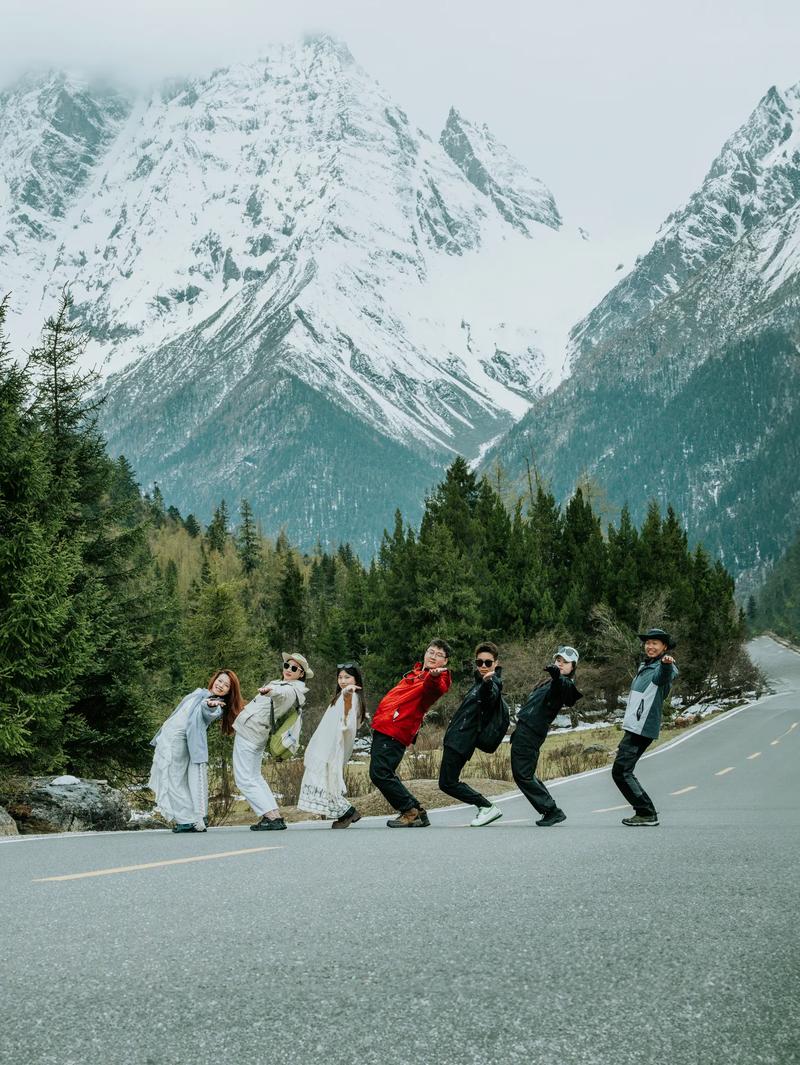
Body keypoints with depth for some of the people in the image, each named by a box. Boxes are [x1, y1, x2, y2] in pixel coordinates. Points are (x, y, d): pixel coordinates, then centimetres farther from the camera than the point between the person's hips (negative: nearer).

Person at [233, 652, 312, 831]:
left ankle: (271, 817, -14)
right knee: (254, 777, 16)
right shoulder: (282, 683, 11)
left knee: (245, 779, -9)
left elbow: (282, 693, -43)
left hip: (249, 732, -10)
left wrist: (270, 690, -62)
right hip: (254, 733, 10)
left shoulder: (292, 689, -19)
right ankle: (275, 816, 12)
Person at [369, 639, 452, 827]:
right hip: (383, 728, 9)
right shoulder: (416, 673, 21)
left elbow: (435, 688, -31)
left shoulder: (438, 679, -6)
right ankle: (416, 811, 16)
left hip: (394, 732, -9)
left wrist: (433, 677, -52)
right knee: (384, 774, 12)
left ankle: (412, 812, -8)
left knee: (380, 773, -16)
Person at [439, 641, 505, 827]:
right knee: (448, 782, 11)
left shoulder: (493, 684, -12)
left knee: (447, 783, -10)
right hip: (455, 739, 10)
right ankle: (485, 807, 10)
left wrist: (488, 682, -59)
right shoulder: (479, 681, 18)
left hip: (460, 741, -10)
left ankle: (488, 807, -7)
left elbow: (491, 697, -38)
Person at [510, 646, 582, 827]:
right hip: (524, 730, 10)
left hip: (530, 734, -10)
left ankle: (553, 811, -2)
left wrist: (556, 675, -57)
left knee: (523, 775, -9)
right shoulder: (552, 682, 21)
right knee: (525, 774, 14)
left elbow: (564, 686, -35)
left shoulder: (565, 684, -9)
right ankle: (551, 811, 18)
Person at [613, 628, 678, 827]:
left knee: (621, 771, -12)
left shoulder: (663, 667, -11)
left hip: (642, 729, -10)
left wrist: (667, 664, -59)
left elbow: (664, 677, -37)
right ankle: (645, 812, 18)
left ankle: (647, 813, -9)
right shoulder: (644, 666, 20)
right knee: (623, 771, 14)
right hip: (633, 727, 10)